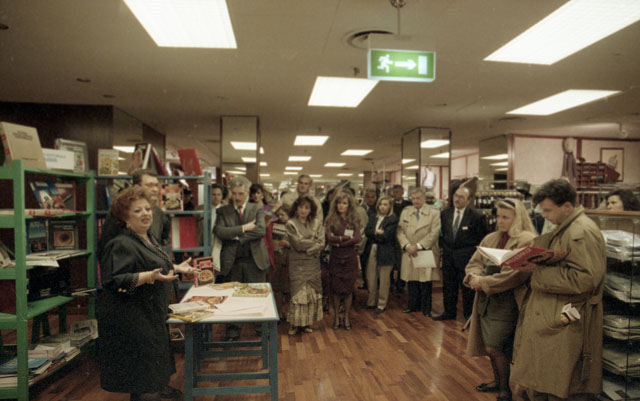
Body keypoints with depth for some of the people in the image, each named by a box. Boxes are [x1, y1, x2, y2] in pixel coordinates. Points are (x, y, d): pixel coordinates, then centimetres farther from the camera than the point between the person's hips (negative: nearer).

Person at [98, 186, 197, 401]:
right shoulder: (121, 244, -22)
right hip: (131, 321, -10)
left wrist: (177, 268, 13)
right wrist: (150, 276, -38)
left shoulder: (149, 238, 9)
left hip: (152, 314, 10)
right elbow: (114, 281, -30)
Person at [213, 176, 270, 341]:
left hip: (255, 260, 0)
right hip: (231, 261, 1)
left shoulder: (257, 209, 5)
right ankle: (232, 331, 26)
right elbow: (219, 231, -12)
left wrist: (238, 237, -14)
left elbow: (261, 230, -11)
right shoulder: (222, 211, 5)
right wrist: (244, 228, -16)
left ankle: (261, 327, 27)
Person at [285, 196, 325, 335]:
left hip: (313, 264, 4)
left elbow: (321, 243, -1)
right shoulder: (291, 224, -3)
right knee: (298, 293, -2)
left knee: (312, 293, 7)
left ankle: (307, 322, 19)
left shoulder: (315, 223, 7)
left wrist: (308, 250, -13)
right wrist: (314, 242, -3)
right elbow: (298, 243, -13)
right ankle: (295, 323, 11)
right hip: (298, 264, -4)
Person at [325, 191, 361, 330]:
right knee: (336, 288, 6)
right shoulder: (330, 220, -1)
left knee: (349, 288, 6)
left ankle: (347, 317, 20)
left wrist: (338, 241, -13)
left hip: (350, 257, 1)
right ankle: (336, 316, 20)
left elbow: (357, 239, -9)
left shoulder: (354, 220, 3)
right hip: (335, 258, -1)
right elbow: (329, 238, -13)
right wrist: (347, 237, -11)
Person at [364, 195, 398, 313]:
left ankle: (382, 304, 16)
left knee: (384, 280, 4)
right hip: (372, 251, 5)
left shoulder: (393, 219, -5)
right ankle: (372, 302, 25)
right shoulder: (374, 218, 15)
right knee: (371, 278, 8)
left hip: (385, 253, -5)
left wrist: (373, 235, -5)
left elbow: (386, 236, -14)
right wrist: (377, 232, -13)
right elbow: (367, 231, 1)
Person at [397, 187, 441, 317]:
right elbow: (400, 231, 5)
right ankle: (412, 306, 22)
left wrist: (418, 246, -15)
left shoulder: (433, 213, -1)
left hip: (426, 252, -3)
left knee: (425, 282, 2)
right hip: (409, 253, 3)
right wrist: (407, 246, -11)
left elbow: (433, 234, -9)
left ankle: (426, 308, 16)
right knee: (412, 281, 8)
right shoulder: (405, 212, 10)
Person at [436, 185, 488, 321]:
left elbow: (483, 238, -5)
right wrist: (444, 246, 5)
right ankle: (449, 312, 27)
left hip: (466, 257, -5)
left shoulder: (477, 216, -10)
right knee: (448, 286, 13)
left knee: (468, 287, 5)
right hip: (448, 256, 5)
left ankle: (469, 314, 21)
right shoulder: (445, 213, 5)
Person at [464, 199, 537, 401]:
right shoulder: (491, 238, 11)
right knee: (491, 347, 16)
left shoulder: (528, 241, -12)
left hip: (507, 303, -6)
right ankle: (497, 381, 38)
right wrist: (474, 277, -11)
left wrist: (484, 282, -18)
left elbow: (515, 275, -21)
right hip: (486, 300, 7)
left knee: (494, 348, -3)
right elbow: (474, 263, 12)